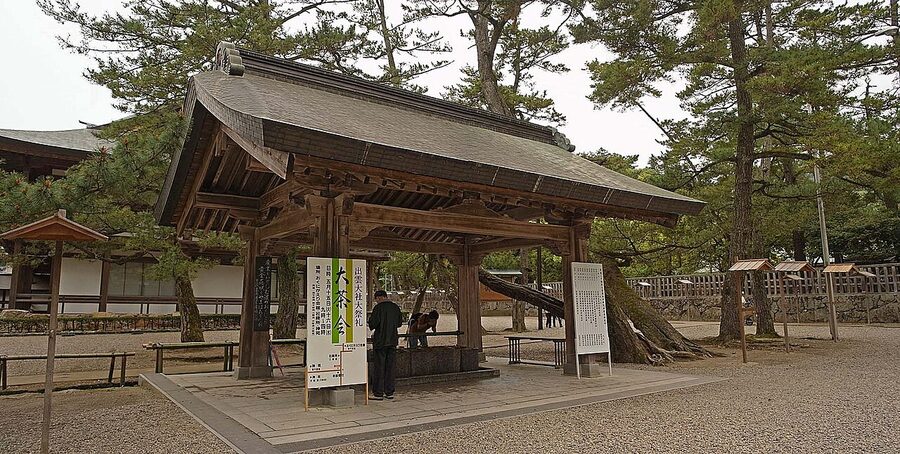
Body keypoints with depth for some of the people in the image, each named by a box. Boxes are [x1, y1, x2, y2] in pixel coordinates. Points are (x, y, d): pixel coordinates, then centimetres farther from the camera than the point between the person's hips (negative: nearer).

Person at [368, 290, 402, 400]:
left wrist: (370, 320, 6)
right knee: (390, 367, 10)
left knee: (379, 367, 1)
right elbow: (399, 323, 15)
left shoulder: (378, 307, -12)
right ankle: (389, 392, 13)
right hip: (393, 341, 5)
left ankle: (378, 393, 4)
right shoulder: (396, 307, 6)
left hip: (380, 341, -5)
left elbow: (373, 324, -15)